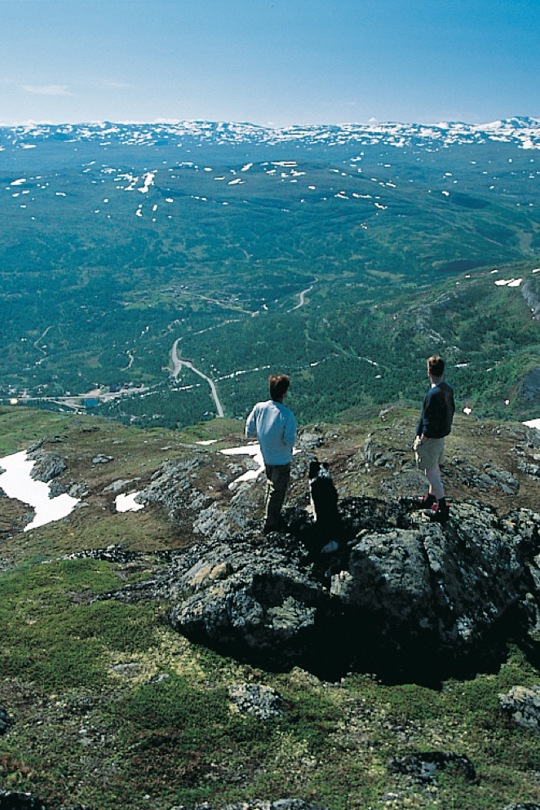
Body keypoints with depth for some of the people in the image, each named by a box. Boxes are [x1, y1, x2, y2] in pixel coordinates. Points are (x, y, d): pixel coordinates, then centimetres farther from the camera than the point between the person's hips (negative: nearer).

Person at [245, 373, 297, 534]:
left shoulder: (259, 408, -16)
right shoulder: (287, 415, -29)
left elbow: (249, 433, -9)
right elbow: (290, 441, -25)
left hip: (266, 457, 5)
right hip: (281, 460, -5)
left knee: (271, 484, 29)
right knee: (277, 491, 14)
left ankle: (270, 515, 49)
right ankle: (270, 524, 29)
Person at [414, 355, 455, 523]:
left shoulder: (434, 394, -28)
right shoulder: (448, 389, 0)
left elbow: (430, 423, -26)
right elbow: (451, 410, 12)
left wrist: (421, 440, -15)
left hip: (431, 438, -9)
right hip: (442, 434, 9)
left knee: (431, 471, 1)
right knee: (435, 467, 23)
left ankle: (442, 508, 6)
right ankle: (431, 497, 40)